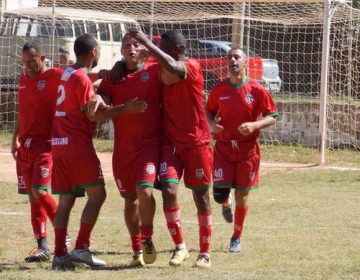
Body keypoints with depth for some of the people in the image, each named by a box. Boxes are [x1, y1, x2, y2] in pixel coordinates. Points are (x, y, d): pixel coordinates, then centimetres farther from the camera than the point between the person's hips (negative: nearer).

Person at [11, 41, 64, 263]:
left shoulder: (54, 76, -6)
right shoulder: (24, 79, 15)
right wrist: (16, 139, 17)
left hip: (45, 144, -7)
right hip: (25, 145, 7)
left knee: (39, 192, -18)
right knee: (32, 196, 7)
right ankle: (43, 246, 12)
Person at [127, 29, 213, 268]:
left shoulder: (192, 67, -14)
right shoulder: (162, 71, 8)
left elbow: (172, 68, -35)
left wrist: (146, 42, -31)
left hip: (196, 143, -5)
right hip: (170, 143, 5)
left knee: (201, 196, 4)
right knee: (168, 189, -12)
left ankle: (205, 253, 13)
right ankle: (180, 247, 1)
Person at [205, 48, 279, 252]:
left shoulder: (257, 90, -5)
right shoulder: (219, 89, 2)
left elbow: (272, 117, -3)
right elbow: (209, 110, 15)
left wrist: (254, 125, -20)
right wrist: (212, 123, -7)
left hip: (248, 149, -1)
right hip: (223, 147, 1)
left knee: (242, 194, 3)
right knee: (219, 193, -7)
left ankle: (237, 238, 19)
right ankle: (226, 204, 33)